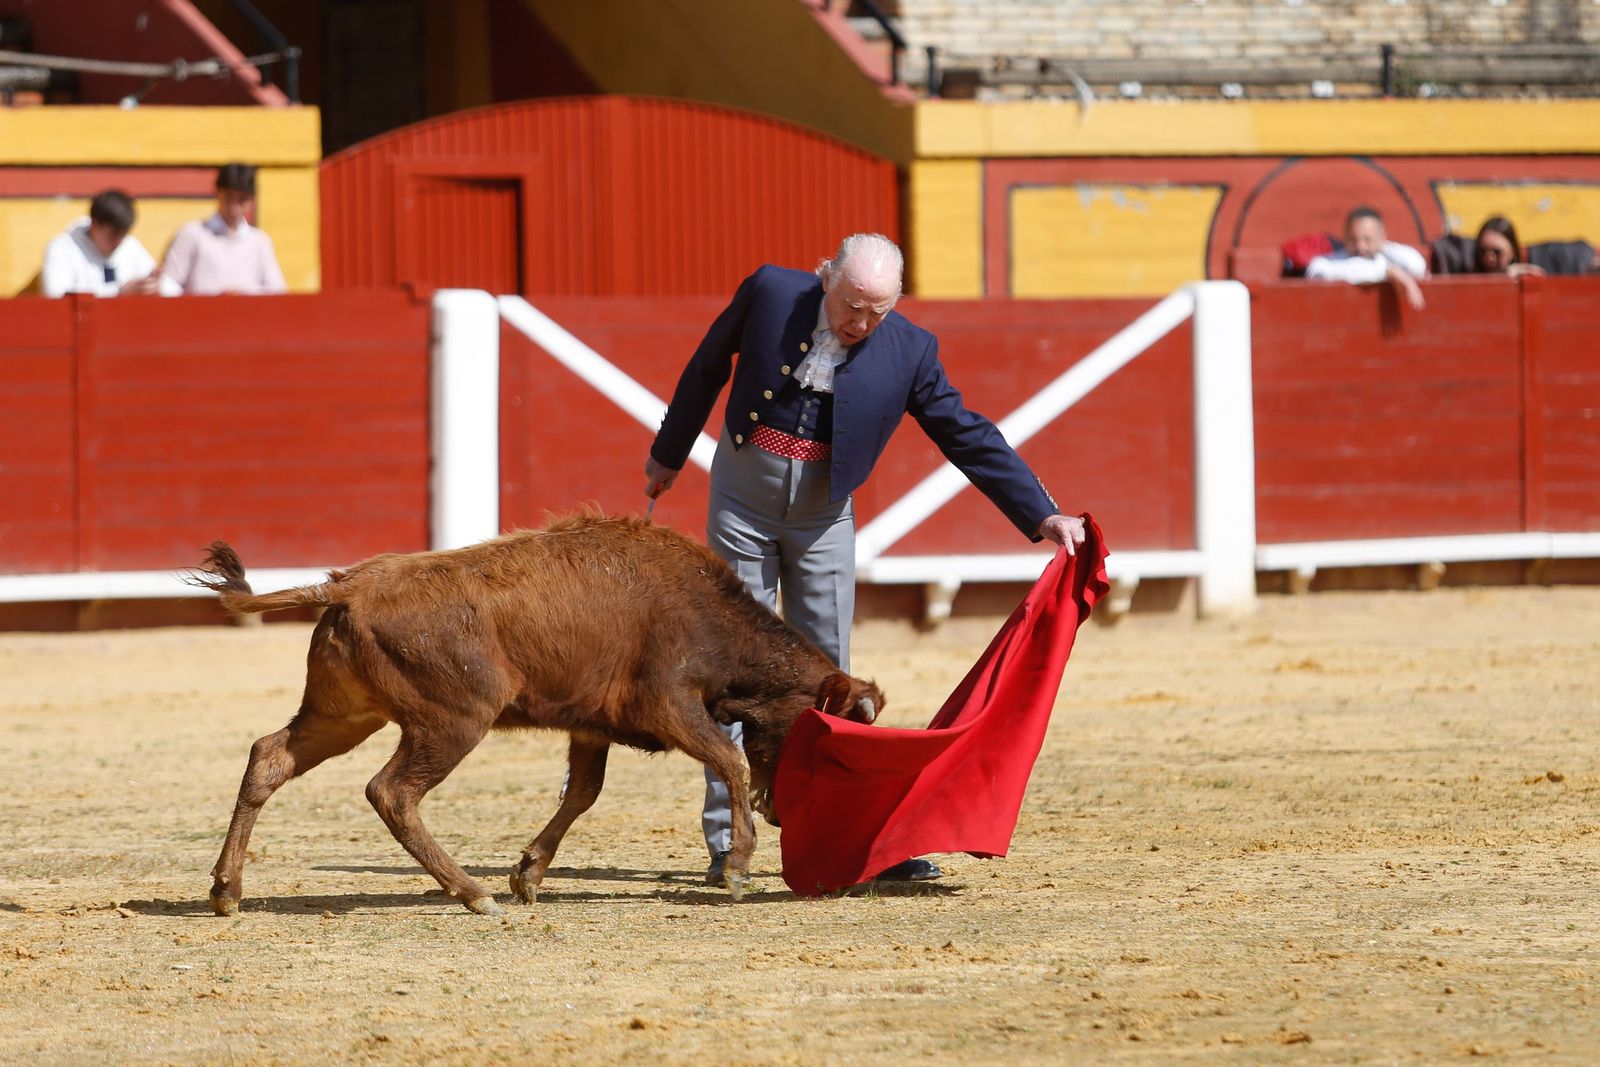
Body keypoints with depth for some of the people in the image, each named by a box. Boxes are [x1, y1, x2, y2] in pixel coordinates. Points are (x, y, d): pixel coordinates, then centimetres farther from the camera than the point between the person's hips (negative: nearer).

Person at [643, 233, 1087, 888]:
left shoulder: (908, 350, -12)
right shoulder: (770, 294, -12)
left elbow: (968, 438, -8)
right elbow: (706, 371, 4)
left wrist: (1043, 516, -14)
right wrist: (669, 457, 15)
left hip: (822, 516, 1)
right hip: (743, 497, -1)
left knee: (825, 673, 2)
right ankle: (725, 844, 2)